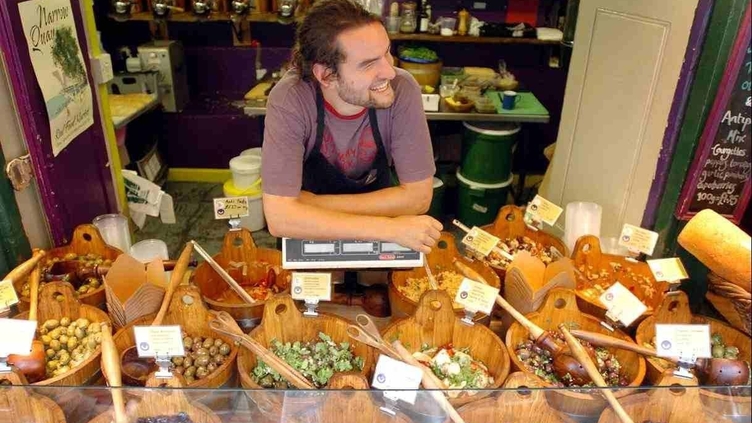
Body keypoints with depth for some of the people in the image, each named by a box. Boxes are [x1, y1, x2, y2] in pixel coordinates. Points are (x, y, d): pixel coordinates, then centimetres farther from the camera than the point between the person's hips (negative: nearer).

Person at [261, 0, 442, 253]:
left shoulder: (402, 89, -23)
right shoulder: (288, 101, -27)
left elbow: (418, 196, -21)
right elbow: (280, 216, -31)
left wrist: (312, 204, -24)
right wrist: (390, 229, -34)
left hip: (375, 214, 0)